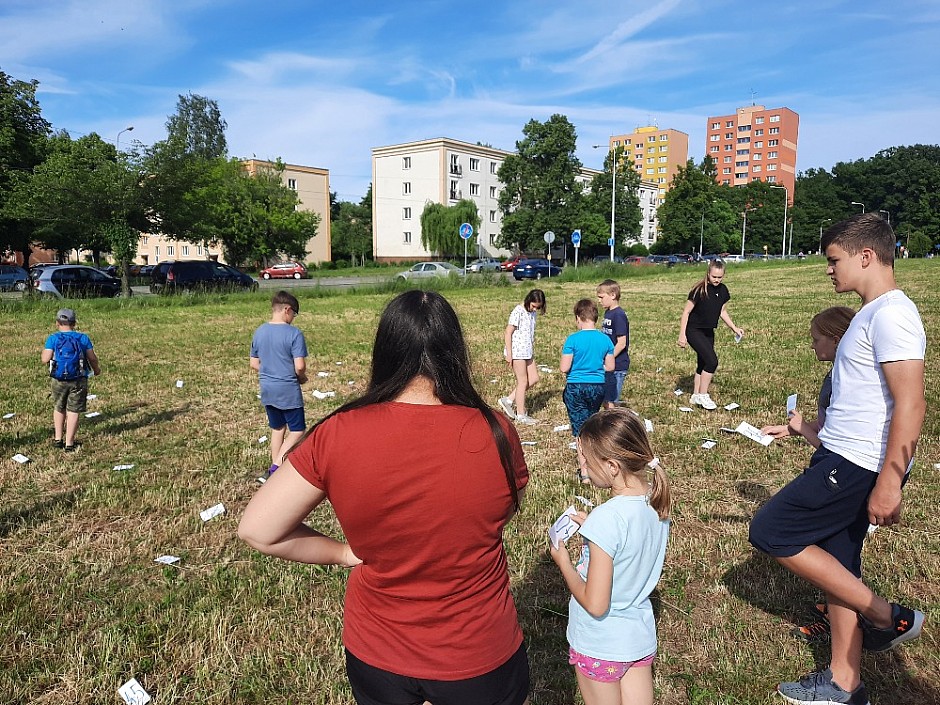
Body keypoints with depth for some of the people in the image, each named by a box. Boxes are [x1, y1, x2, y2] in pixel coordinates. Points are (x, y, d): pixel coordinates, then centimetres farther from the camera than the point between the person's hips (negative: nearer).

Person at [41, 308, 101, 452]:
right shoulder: (83, 338, -3)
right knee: (73, 412, 4)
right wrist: (97, 369, 18)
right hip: (78, 381, -1)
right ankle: (69, 443, 6)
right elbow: (92, 358, -2)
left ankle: (58, 439, 25)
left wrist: (43, 352, 10)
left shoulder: (53, 338, -5)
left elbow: (45, 359, -11)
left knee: (59, 409, 21)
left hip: (58, 380, 1)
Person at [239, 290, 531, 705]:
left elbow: (257, 531, -14)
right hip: (479, 659, 0)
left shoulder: (336, 436, -21)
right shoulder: (495, 433, -22)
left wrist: (346, 554, -4)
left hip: (375, 658, 1)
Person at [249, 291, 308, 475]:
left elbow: (253, 364, 9)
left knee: (277, 429, 20)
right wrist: (302, 377, 1)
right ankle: (276, 465, -4)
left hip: (267, 389, 7)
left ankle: (275, 466, 26)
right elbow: (300, 366, -19)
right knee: (297, 430, 7)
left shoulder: (259, 332, 4)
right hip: (288, 391, -6)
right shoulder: (294, 333, -16)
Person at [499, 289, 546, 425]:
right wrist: (509, 354, -16)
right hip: (517, 351, -9)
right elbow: (508, 333, -15)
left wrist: (532, 351, 17)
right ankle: (521, 415, 9)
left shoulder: (532, 312, 10)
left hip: (527, 352, 9)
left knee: (534, 379, 8)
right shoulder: (518, 312, -15)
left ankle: (508, 400, 15)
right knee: (523, 382, -2)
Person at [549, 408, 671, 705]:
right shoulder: (656, 503, -9)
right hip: (641, 636, 6)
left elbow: (595, 604, -27)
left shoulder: (606, 518, -32)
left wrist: (563, 562, -14)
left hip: (600, 646, -6)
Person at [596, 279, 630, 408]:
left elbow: (621, 343, -20)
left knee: (609, 402, -5)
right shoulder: (608, 312, 13)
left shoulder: (619, 315, -16)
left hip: (617, 365, -9)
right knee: (605, 400, 14)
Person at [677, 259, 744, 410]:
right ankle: (703, 396, -4)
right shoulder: (700, 290, -19)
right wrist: (682, 335, -17)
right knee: (712, 361, -17)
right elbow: (686, 312, -15)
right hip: (694, 330, -7)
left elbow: (722, 311, 16)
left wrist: (734, 328, 11)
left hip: (709, 332, 7)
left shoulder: (723, 290, 1)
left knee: (703, 363, 14)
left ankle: (696, 396, 27)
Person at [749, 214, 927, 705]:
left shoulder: (891, 314, -17)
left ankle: (887, 617, 7)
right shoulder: (872, 312, 15)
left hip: (859, 466, -10)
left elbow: (911, 404, -23)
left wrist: (888, 483, -25)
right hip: (845, 459, 10)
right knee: (835, 566, 14)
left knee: (770, 532, -5)